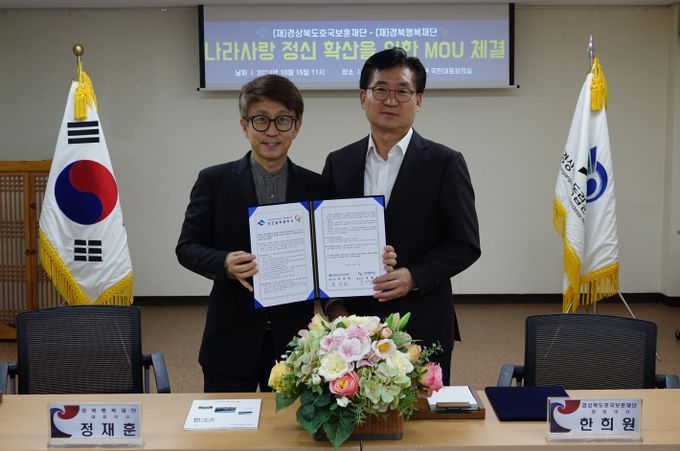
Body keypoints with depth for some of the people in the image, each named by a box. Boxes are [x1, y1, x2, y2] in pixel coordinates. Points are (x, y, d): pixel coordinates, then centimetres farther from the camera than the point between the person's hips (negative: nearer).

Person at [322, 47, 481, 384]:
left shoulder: (444, 163, -2)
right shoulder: (338, 163, 7)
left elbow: (466, 244, -3)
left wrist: (414, 277, -16)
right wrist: (333, 303, 0)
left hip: (422, 327, -2)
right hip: (353, 324, 3)